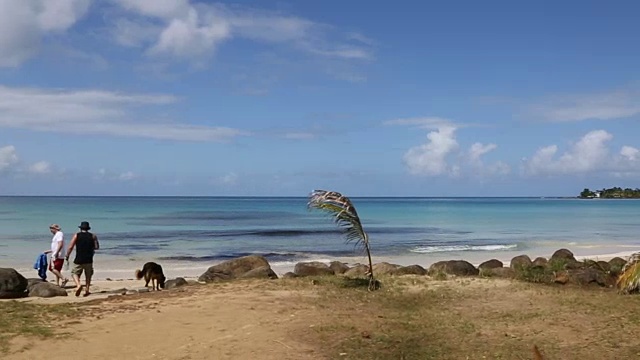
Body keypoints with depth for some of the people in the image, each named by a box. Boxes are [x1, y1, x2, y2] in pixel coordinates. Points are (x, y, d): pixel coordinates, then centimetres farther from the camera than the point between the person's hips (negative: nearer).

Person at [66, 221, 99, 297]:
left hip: (78, 260, -2)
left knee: (75, 273, 9)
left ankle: (78, 285, -16)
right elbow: (97, 247, 2)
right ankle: (86, 290, 13)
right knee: (88, 275, 15)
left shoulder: (76, 235, 1)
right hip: (89, 260, 2)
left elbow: (70, 247, -4)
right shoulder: (93, 236, 4)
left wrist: (67, 256, 7)